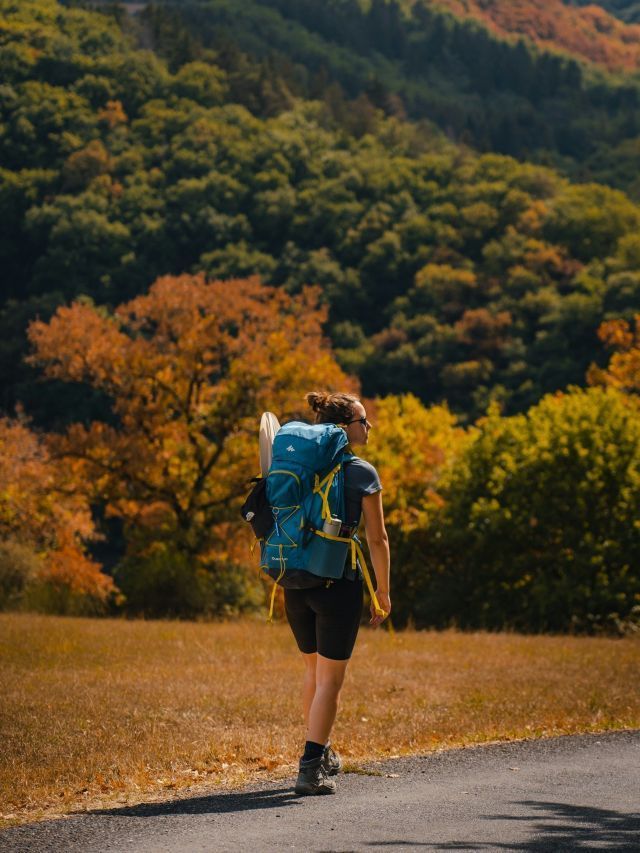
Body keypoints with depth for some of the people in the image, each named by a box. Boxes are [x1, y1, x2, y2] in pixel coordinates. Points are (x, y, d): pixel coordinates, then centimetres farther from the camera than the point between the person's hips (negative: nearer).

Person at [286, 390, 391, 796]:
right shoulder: (362, 473, -8)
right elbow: (377, 540, -7)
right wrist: (383, 592, 2)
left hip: (296, 582, 6)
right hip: (339, 582, -6)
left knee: (314, 670, 23)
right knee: (331, 679, 1)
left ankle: (322, 754, 35)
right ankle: (311, 769, -4)